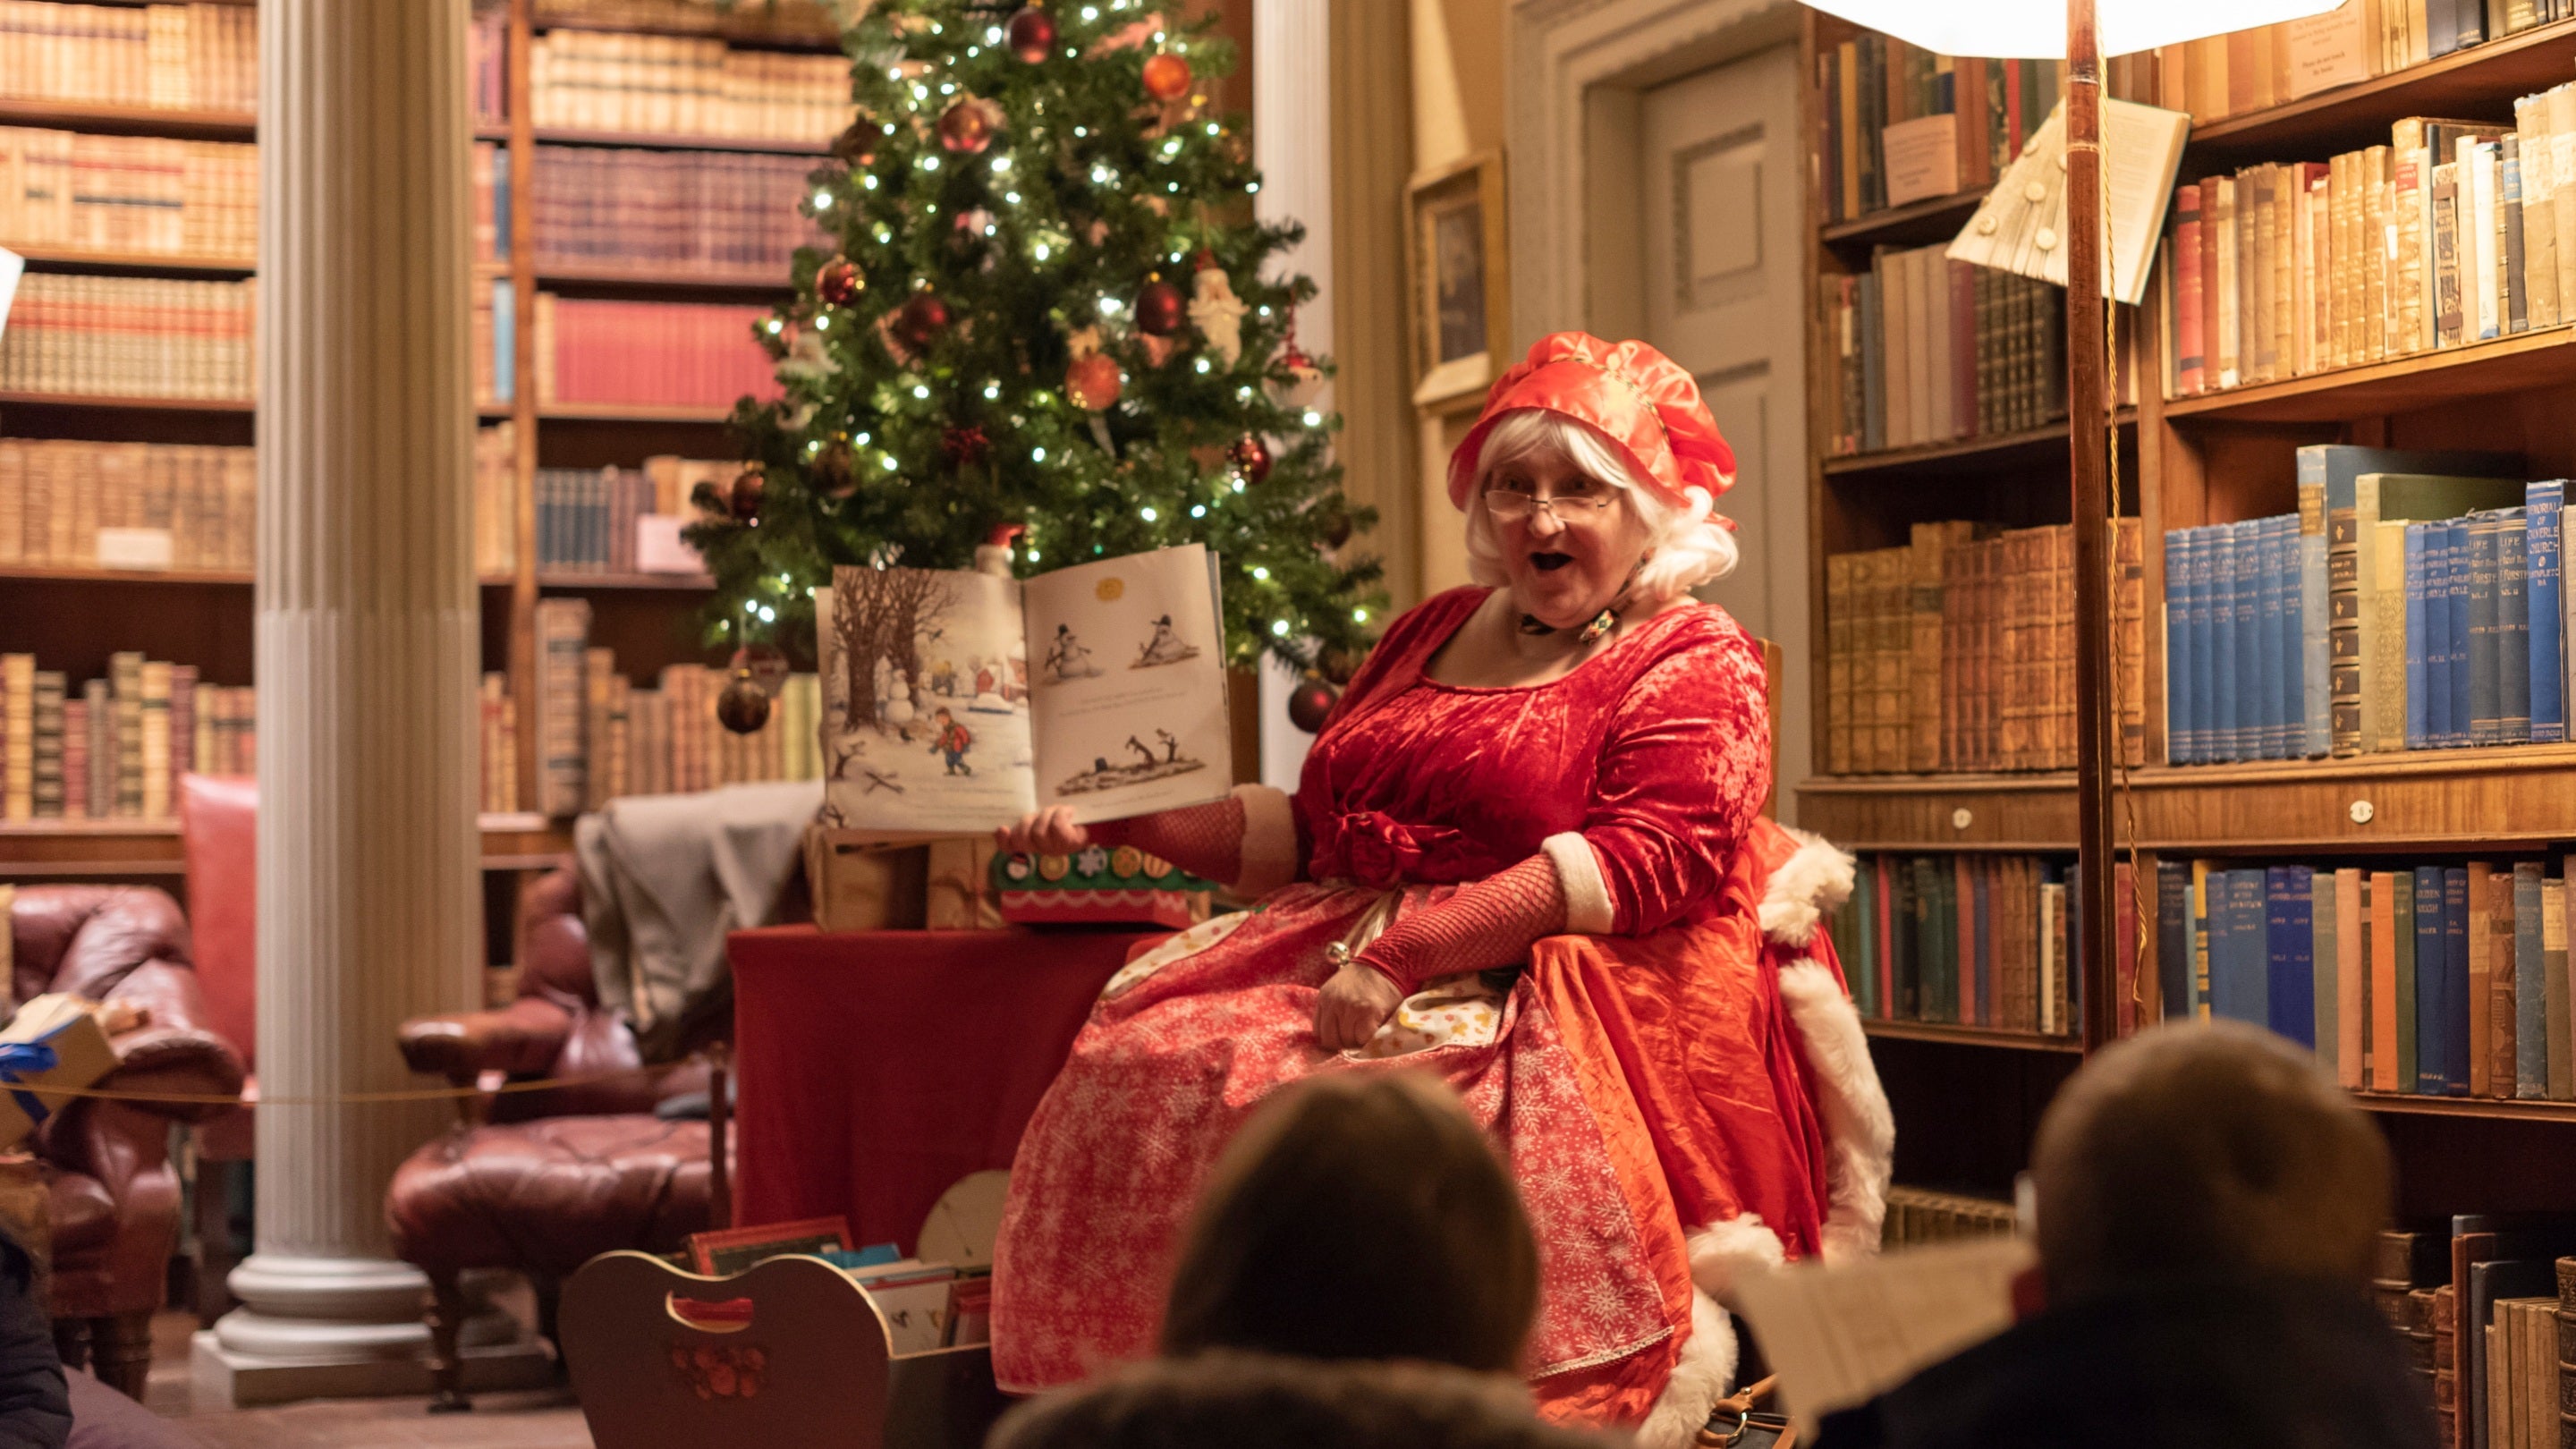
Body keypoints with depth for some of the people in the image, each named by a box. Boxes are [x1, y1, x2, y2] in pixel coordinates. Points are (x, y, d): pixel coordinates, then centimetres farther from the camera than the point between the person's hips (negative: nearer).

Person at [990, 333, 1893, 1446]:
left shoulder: (1695, 664, 3)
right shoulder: (1432, 634, 24)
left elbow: (1649, 859, -13)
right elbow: (1312, 831, 27)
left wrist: (1406, 955, -21)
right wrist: (1116, 819, 13)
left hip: (1548, 1000, -6)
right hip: (1349, 958, 6)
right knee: (1142, 1074, -19)